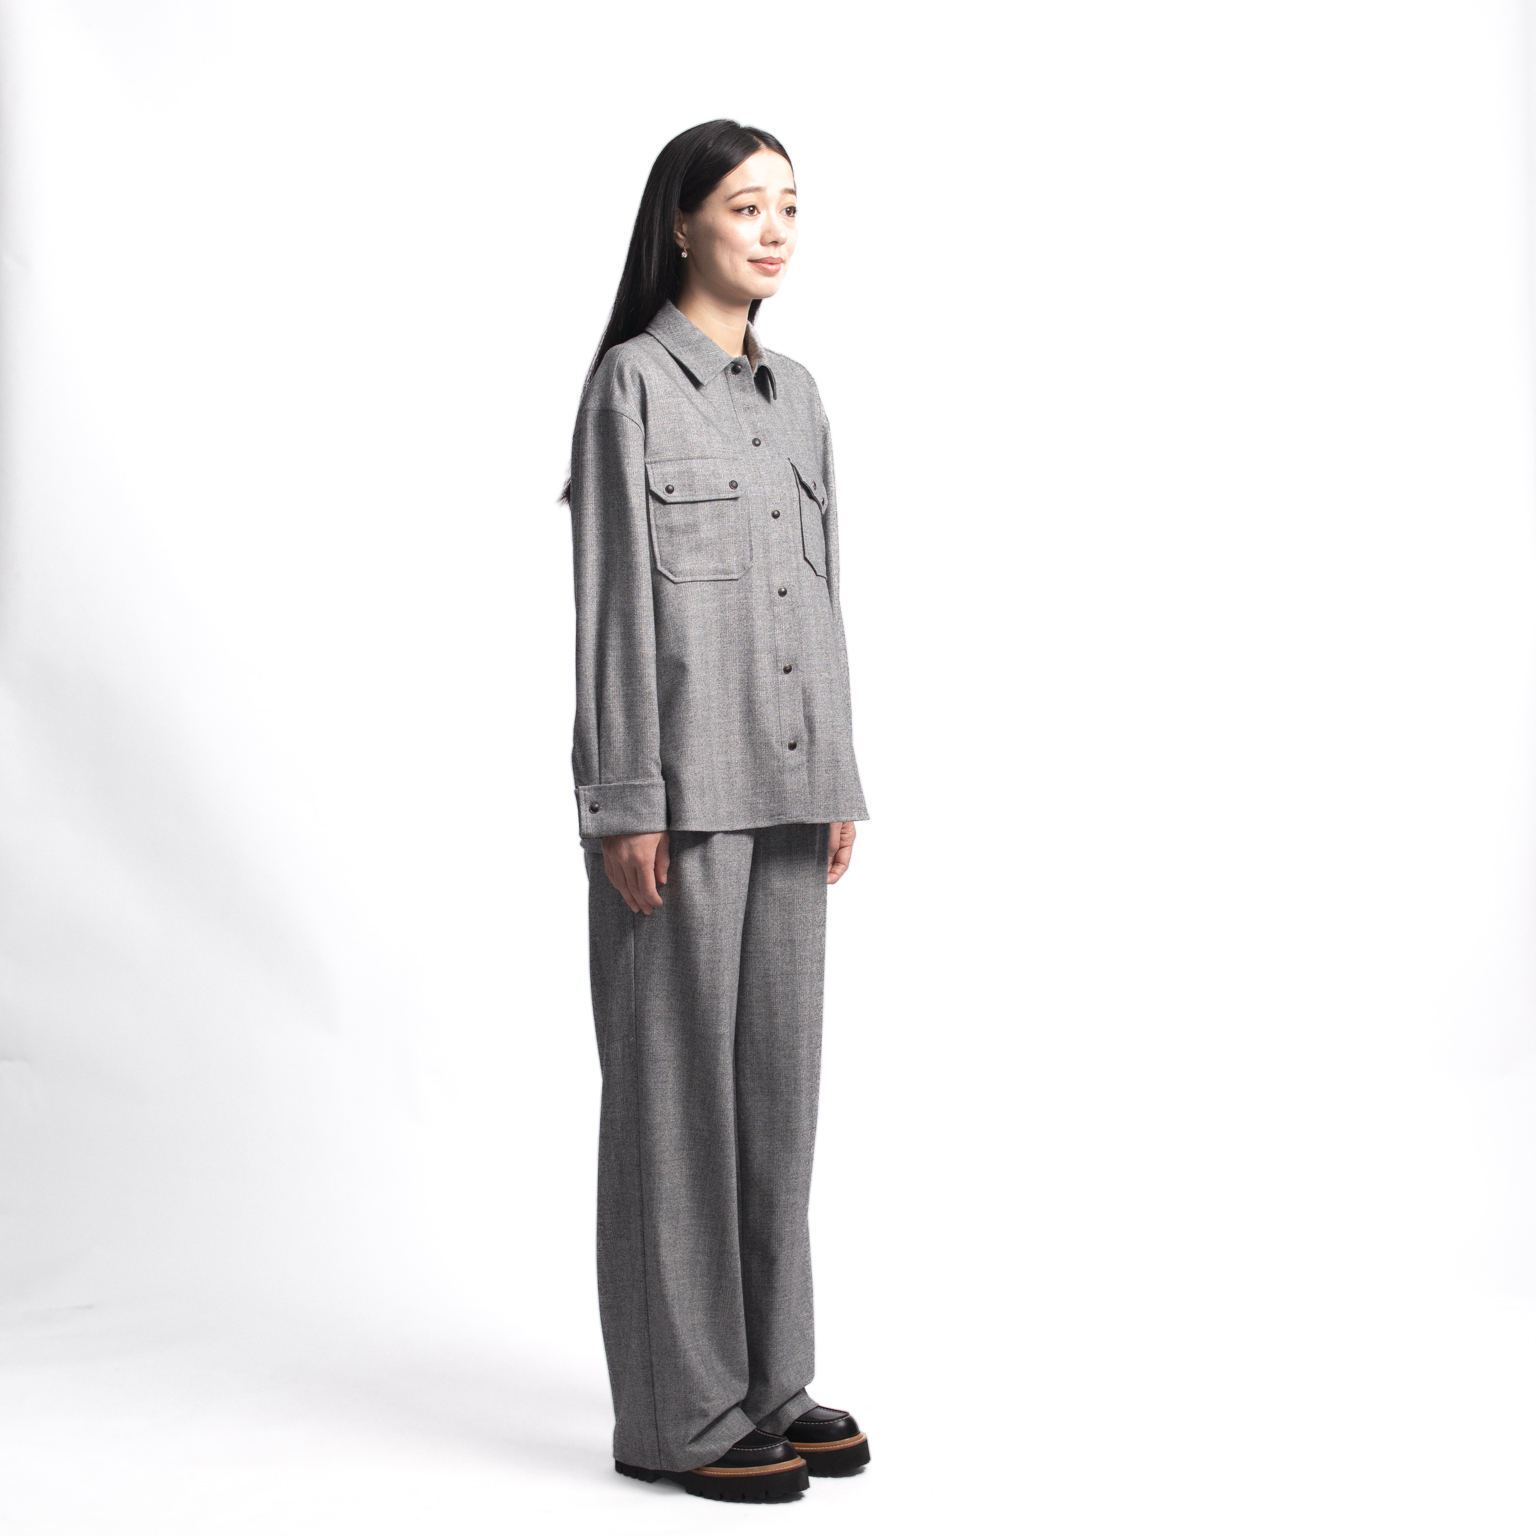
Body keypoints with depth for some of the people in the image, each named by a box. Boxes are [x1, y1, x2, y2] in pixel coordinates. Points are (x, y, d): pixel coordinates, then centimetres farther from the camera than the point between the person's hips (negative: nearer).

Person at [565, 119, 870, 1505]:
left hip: (784, 787, 7)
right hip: (679, 781, -7)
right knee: (678, 1079, -1)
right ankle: (677, 1412, 8)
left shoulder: (796, 395, 15)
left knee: (778, 1075, 10)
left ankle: (768, 1381, 21)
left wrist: (840, 782, 12)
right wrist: (626, 803, -15)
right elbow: (611, 599, -10)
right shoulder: (633, 379, -5)